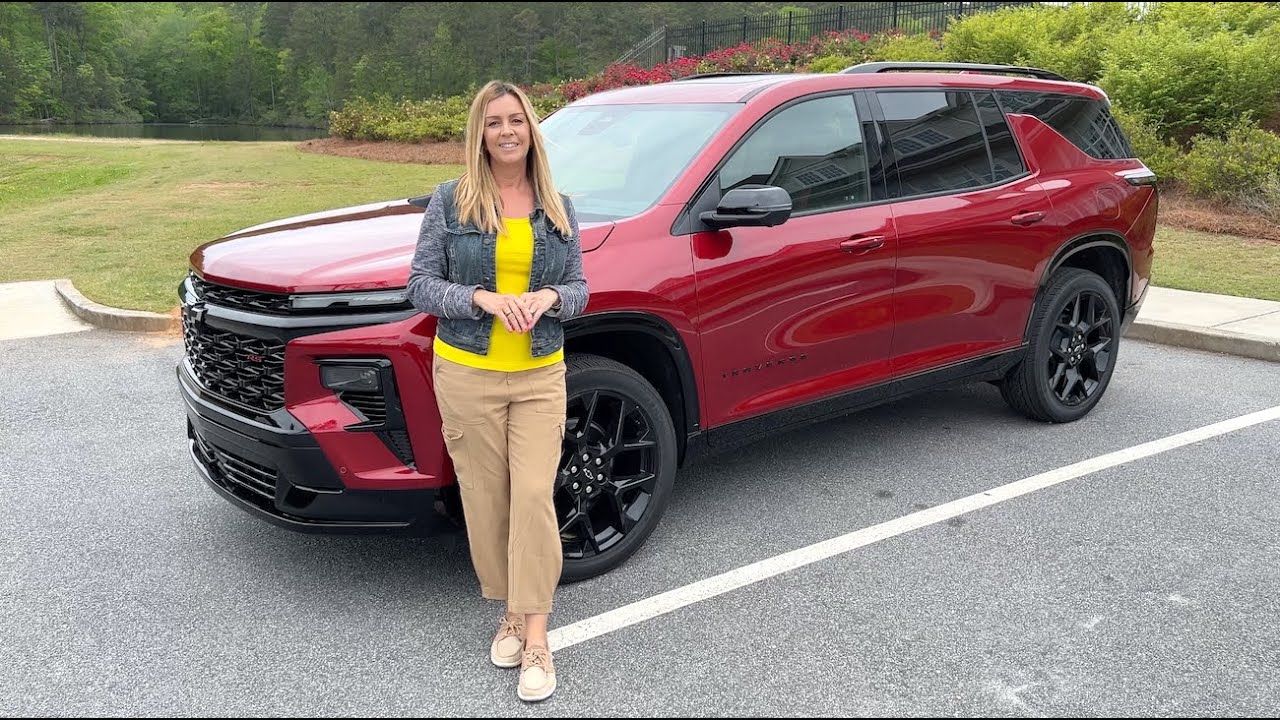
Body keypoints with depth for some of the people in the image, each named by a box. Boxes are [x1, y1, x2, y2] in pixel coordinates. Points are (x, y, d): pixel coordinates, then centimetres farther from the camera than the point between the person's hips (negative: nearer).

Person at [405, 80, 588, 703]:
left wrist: (549, 296, -14)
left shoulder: (559, 208, 7)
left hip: (540, 376, 1)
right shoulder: (450, 201, -1)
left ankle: (536, 638, 1)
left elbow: (579, 288, 9)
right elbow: (420, 284, -3)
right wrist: (484, 299, -19)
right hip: (466, 374, -1)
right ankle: (512, 613, 24)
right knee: (487, 497, 5)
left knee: (535, 495, -7)